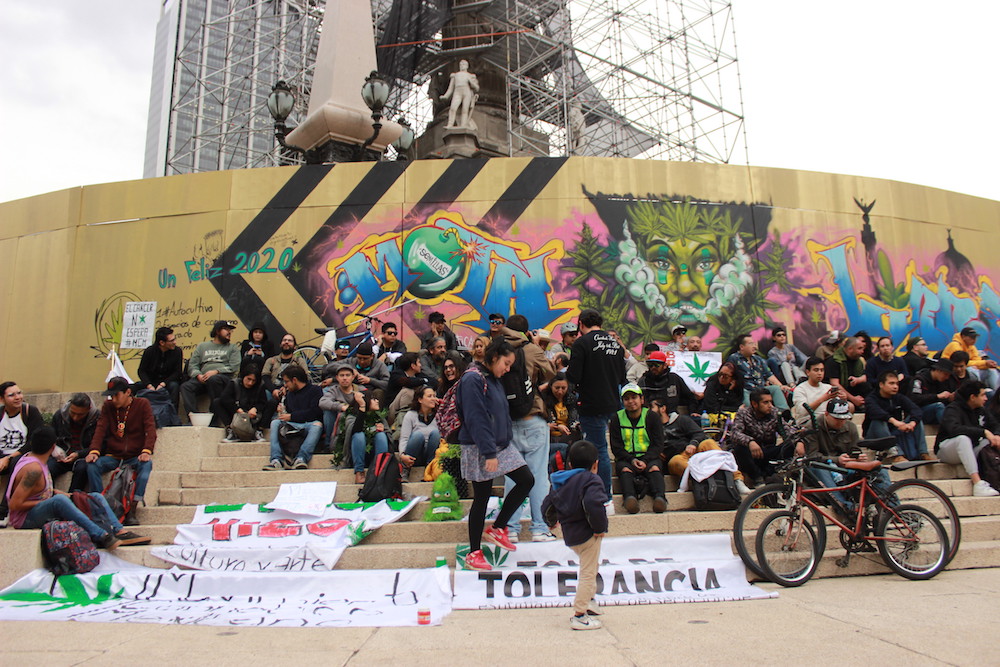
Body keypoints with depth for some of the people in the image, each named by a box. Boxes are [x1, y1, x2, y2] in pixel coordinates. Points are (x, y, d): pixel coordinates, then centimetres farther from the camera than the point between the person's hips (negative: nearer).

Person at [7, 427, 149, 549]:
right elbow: (14, 504, -25)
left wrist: (53, 492, 4)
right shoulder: (33, 469, -23)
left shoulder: (32, 457, 7)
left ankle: (120, 532, -15)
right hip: (24, 519, -10)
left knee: (96, 497, 2)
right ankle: (100, 536, -44)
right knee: (59, 499, -41)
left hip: (43, 511, 10)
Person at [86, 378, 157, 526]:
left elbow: (150, 429, -9)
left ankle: (132, 510, -36)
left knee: (147, 464, -34)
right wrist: (94, 451, -21)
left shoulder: (142, 404, -1)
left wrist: (147, 451, -26)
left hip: (135, 457, -3)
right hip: (113, 456, 3)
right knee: (92, 465, -26)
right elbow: (100, 429, -3)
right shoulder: (107, 407, 8)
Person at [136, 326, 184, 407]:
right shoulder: (149, 351, -2)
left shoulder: (177, 351, -5)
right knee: (137, 386, -25)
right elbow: (141, 371, -2)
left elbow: (177, 372, -5)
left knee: (174, 386, -34)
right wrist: (149, 385, -21)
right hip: (151, 382, 1)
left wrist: (163, 384, -21)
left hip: (168, 382, -1)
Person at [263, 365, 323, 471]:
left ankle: (301, 458, -46)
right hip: (292, 425, 5)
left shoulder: (314, 390, 3)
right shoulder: (289, 393, 24)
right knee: (275, 422, -21)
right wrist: (282, 411, 7)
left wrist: (291, 416, -8)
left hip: (309, 424, -5)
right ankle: (276, 460, -33)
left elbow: (315, 412, -11)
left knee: (317, 425, -37)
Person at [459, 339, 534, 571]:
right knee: (482, 497, 0)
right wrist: (489, 453, -23)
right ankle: (474, 554, 15)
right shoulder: (472, 379, -16)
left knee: (526, 481, 4)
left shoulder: (494, 380, 13)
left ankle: (497, 529, 18)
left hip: (501, 445, 9)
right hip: (480, 449, -9)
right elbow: (475, 419, -22)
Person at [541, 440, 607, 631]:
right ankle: (579, 616, 5)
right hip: (587, 535, -8)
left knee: (590, 567, 30)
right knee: (588, 573, 1)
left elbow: (547, 505, 17)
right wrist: (600, 527, -20)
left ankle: (588, 600, 40)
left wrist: (552, 521, 36)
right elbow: (593, 505, -33)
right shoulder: (591, 480, -14)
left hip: (570, 535, 8)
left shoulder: (560, 482, 10)